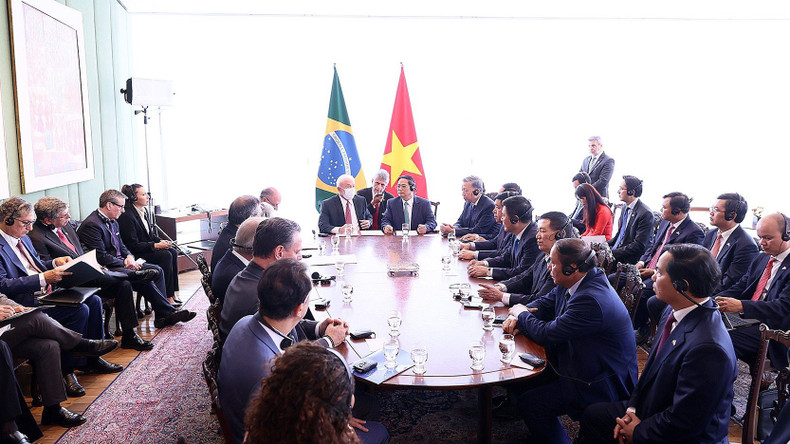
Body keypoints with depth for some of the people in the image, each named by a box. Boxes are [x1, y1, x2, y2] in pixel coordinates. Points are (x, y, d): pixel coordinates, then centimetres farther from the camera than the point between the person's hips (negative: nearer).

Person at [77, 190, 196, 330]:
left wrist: (129, 257, 0)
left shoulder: (112, 221, 15)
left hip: (120, 263, 10)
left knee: (157, 270, -5)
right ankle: (168, 312, -14)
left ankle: (161, 316, -9)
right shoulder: (91, 225, -15)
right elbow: (101, 257, -19)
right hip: (107, 270, -10)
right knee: (145, 280, -26)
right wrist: (125, 262, -15)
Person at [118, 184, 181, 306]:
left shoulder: (144, 210, 8)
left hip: (147, 247, 9)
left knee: (173, 252, -12)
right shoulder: (127, 216, -19)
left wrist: (161, 241, -3)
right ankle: (167, 297, -18)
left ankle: (172, 293, -11)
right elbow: (133, 245, -20)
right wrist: (156, 245, -22)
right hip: (136, 253, -9)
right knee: (166, 255, -24)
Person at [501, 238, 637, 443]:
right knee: (518, 382, 6)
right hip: (572, 362, 10)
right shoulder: (569, 284, -2)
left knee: (530, 404, -16)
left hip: (601, 384, -10)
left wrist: (521, 314, -7)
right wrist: (518, 318, -7)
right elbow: (545, 304, 14)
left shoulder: (591, 300, -32)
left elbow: (546, 334, -26)